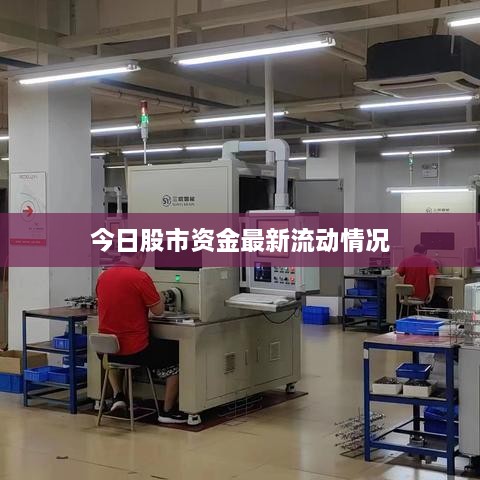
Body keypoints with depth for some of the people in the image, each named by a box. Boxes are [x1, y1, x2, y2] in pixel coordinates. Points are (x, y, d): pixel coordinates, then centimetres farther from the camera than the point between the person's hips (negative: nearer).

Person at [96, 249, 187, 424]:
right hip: (135, 351, -6)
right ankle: (168, 411, 17)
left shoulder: (103, 277, 4)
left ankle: (117, 395, 26)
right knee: (177, 354, 14)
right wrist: (158, 296, 13)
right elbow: (158, 310, -7)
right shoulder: (140, 277, -16)